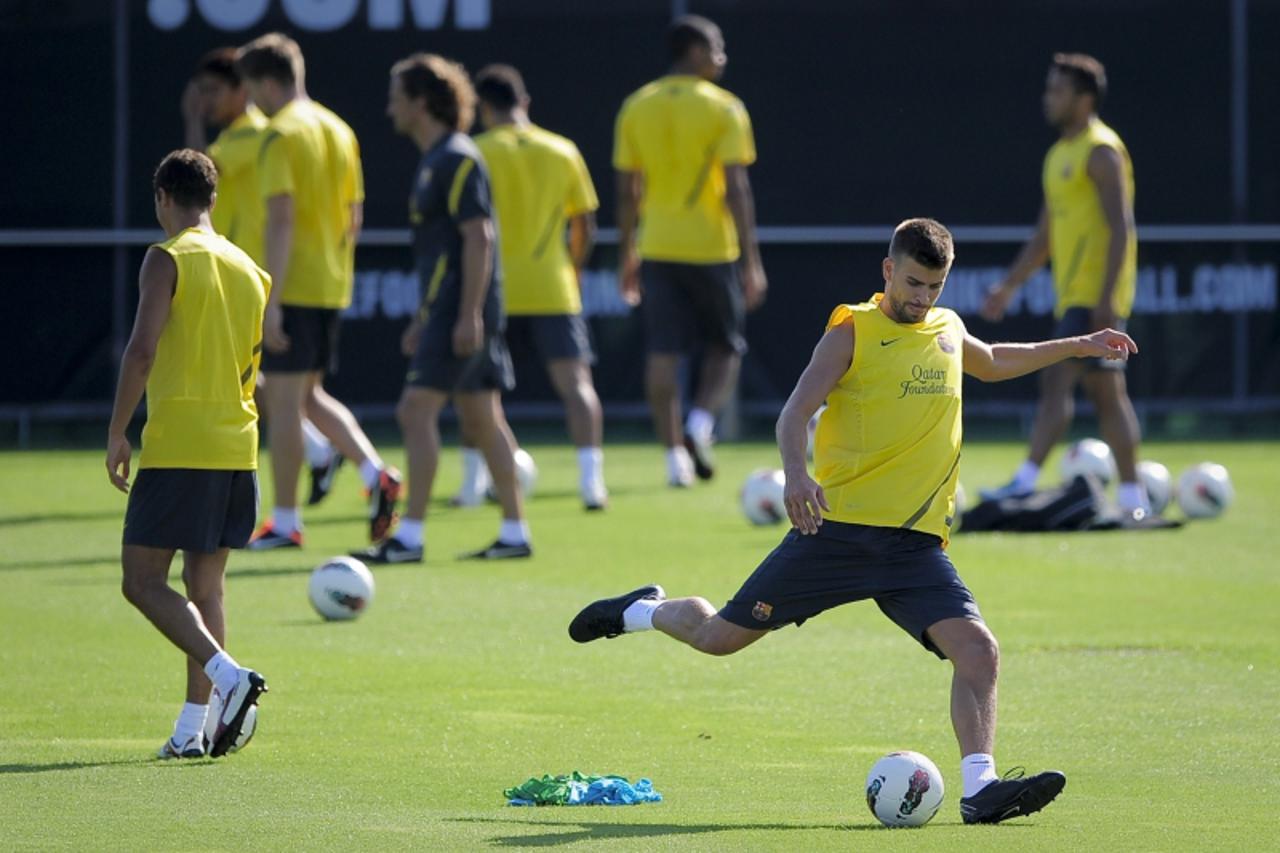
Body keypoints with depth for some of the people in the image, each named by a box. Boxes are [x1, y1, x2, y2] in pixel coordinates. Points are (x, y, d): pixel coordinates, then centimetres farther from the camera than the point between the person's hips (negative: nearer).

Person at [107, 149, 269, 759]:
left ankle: (227, 674, -22)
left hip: (177, 446, -7)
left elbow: (142, 349, -16)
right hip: (237, 446, 7)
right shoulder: (249, 269, 13)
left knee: (143, 579, -3)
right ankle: (193, 727, 8)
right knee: (205, 583, 11)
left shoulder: (167, 260, -7)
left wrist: (117, 433, -10)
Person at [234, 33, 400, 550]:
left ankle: (285, 523, 4)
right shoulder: (339, 131, 12)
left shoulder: (281, 135, -12)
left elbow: (281, 220, -19)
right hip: (333, 287, 8)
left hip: (294, 288, -8)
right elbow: (354, 214, 17)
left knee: (284, 400, 0)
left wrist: (271, 300, -21)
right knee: (309, 395, 17)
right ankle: (375, 474, -2)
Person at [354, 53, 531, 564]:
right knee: (480, 416, 11)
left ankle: (410, 536, -11)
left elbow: (478, 237, -19)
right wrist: (425, 319, 25)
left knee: (417, 410, -11)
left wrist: (468, 315, -23)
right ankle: (515, 531, 13)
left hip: (460, 310, -10)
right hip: (450, 310, 10)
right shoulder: (436, 161, 18)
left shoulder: (456, 161, -13)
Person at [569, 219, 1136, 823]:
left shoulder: (948, 330, 15)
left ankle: (980, 788, -20)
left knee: (978, 652, -18)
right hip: (837, 526, -4)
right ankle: (643, 611, 34)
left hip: (916, 543, 4)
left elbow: (993, 364, 40)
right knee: (721, 637, 4)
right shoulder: (852, 331, -2)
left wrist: (1075, 347, 39)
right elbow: (797, 410, -14)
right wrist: (796, 473, -33)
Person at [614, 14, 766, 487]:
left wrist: (626, 256, 16)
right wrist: (751, 262, -9)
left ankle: (674, 453, 0)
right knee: (725, 348, 12)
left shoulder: (636, 108, 5)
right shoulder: (723, 108, -7)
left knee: (663, 353, 4)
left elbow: (627, 190, 7)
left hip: (657, 248, 3)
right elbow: (736, 188, -11)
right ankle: (700, 425, -11)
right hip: (712, 248, -3)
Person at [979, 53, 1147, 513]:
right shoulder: (1060, 155, 18)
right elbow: (1045, 236, 25)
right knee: (1106, 393, 9)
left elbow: (1121, 228, -17)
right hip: (1072, 296, 9)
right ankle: (1132, 493, 11)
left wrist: (1107, 297, -23)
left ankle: (1026, 482, -21)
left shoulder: (1101, 152, -10)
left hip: (1093, 296, -9)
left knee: (1056, 381, -16)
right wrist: (1008, 286, 19)